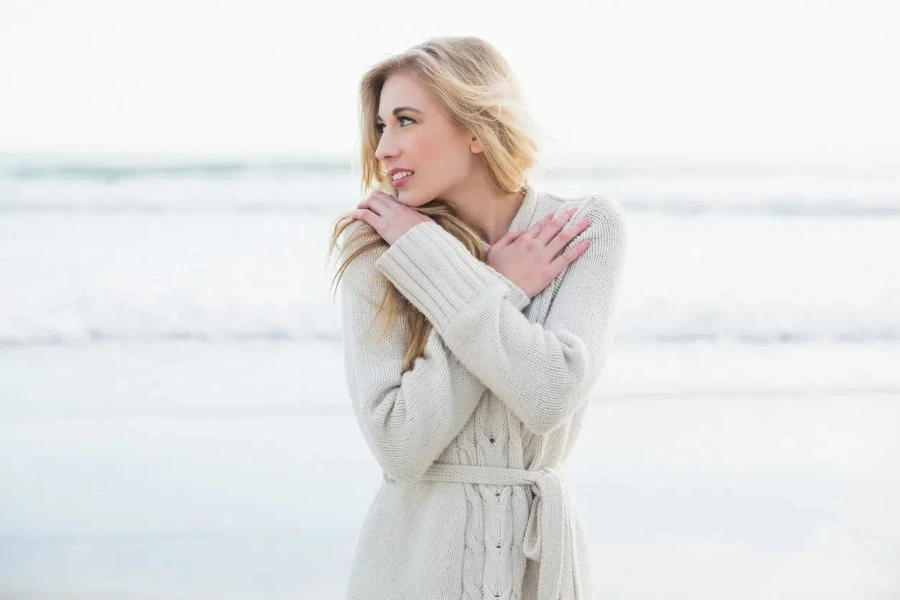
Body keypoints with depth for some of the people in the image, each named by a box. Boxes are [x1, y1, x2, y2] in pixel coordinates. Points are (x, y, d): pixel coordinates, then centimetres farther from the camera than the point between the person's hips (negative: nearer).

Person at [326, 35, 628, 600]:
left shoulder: (588, 228, -8)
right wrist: (501, 293, -15)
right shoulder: (377, 252, -9)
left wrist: (431, 258, -17)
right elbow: (399, 444, -18)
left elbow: (552, 395, -22)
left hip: (541, 553, 1)